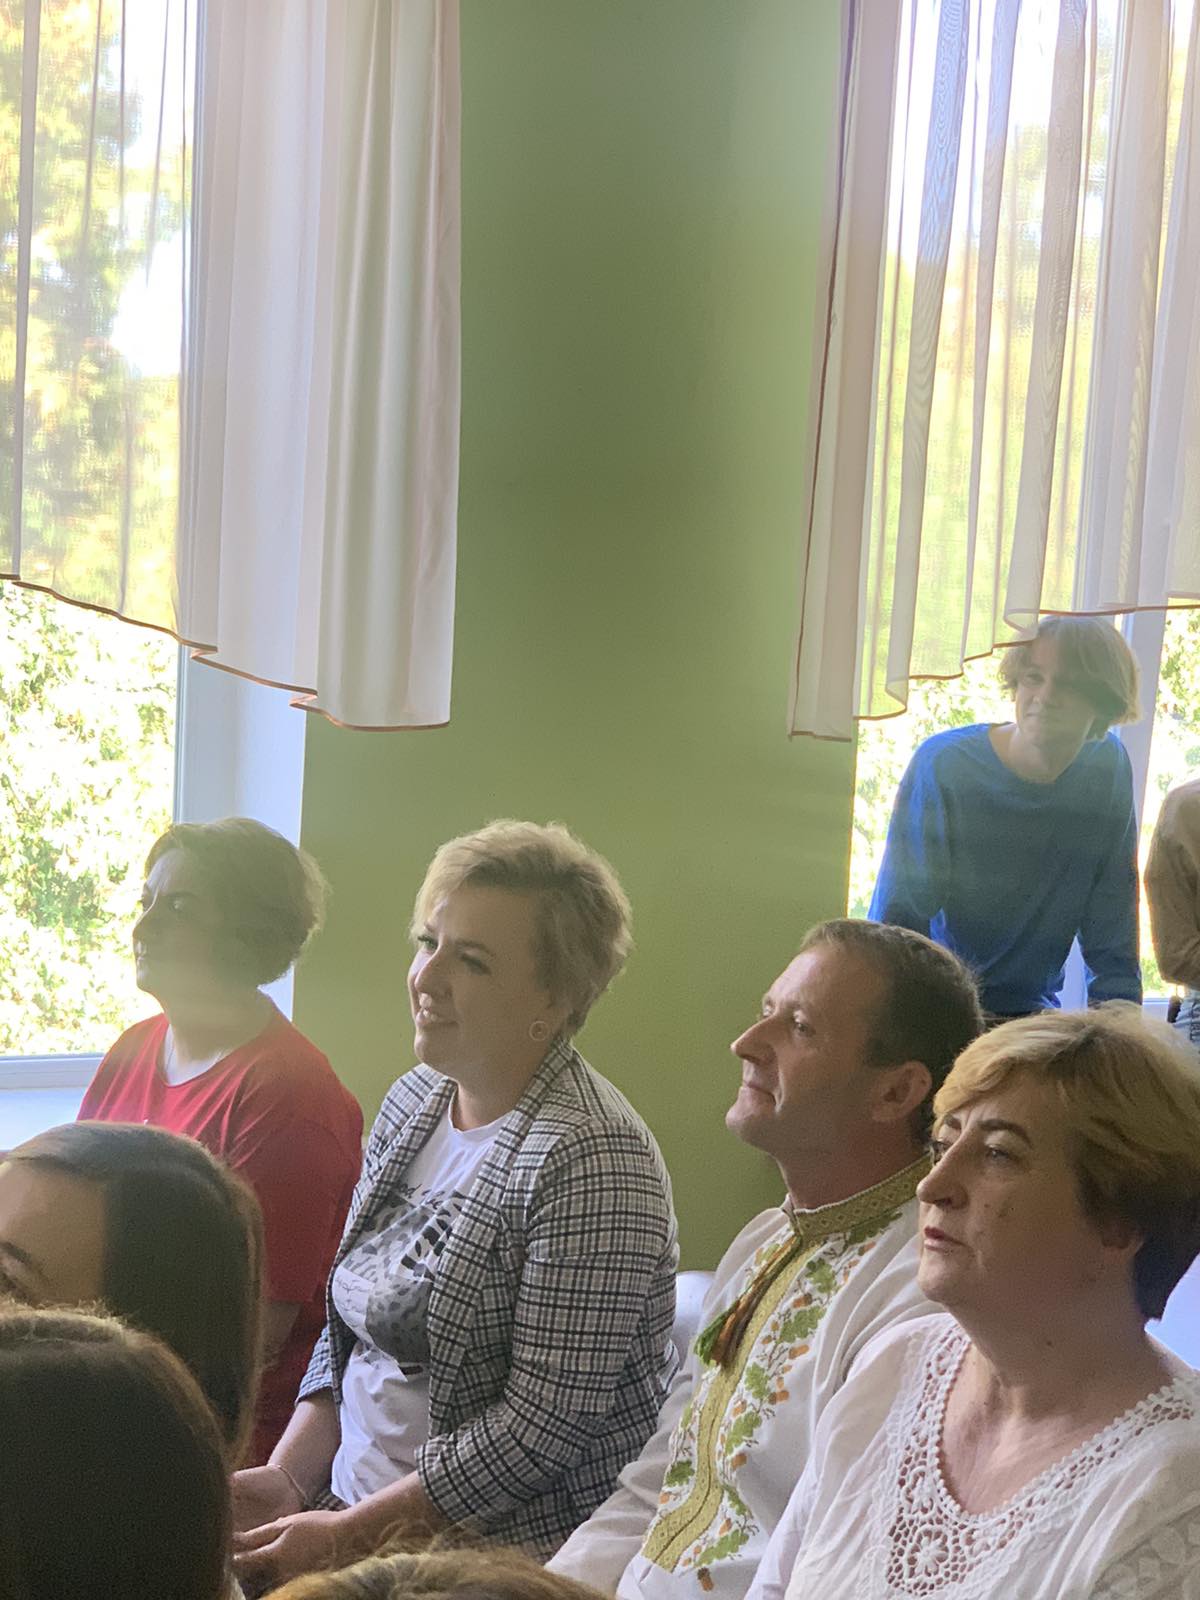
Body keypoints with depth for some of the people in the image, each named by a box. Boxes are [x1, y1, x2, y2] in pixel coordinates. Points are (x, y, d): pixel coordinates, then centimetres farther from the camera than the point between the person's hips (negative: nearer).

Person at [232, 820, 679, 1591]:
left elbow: (546, 1423, -18)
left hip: (513, 1556, -7)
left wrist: (351, 1534, -14)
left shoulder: (590, 1160, -16)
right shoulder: (413, 1101, 9)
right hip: (359, 1521, 7)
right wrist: (287, 1478, 2)